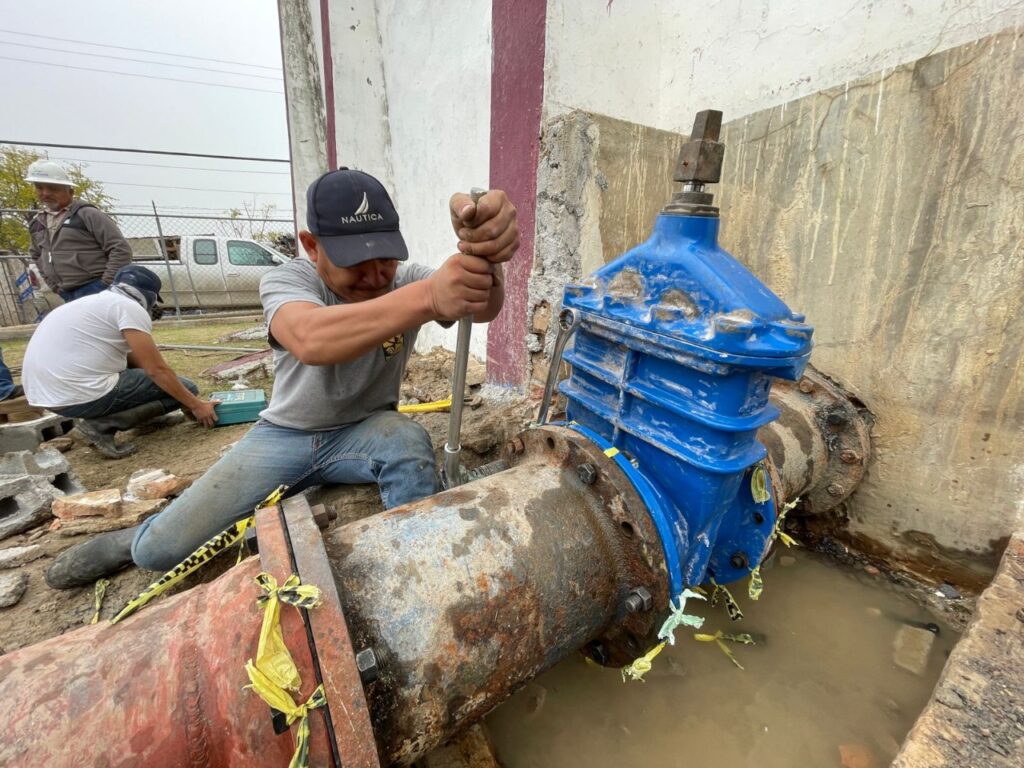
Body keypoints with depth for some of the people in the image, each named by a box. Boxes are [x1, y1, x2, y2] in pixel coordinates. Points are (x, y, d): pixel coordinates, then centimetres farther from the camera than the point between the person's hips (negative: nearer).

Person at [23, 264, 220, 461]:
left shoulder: (98, 302, 21)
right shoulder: (129, 307, -8)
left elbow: (135, 361, 24)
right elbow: (157, 370, -11)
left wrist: (187, 402, 25)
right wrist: (195, 405, -1)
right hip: (79, 396, -10)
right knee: (185, 388, -3)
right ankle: (102, 424, -10)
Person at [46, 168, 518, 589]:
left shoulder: (408, 281, -13)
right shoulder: (286, 281, -18)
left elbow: (480, 305, -34)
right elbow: (310, 340, -43)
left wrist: (481, 255, -58)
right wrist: (427, 297, -59)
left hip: (364, 433, 1)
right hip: (285, 435, 0)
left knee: (408, 440, -34)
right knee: (160, 552, -5)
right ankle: (146, 538, 33)